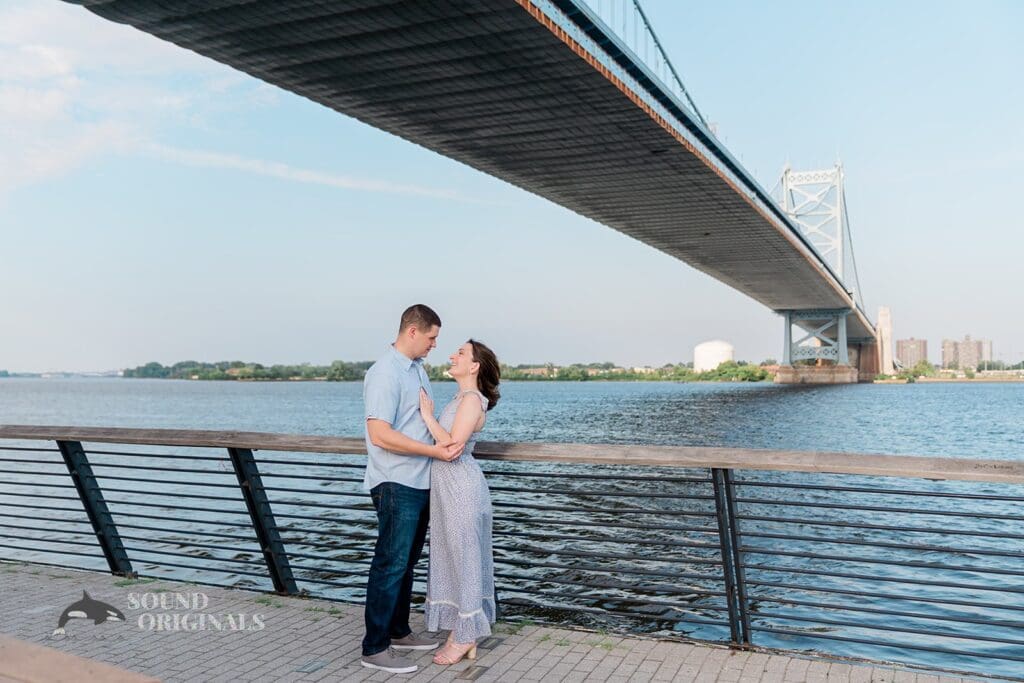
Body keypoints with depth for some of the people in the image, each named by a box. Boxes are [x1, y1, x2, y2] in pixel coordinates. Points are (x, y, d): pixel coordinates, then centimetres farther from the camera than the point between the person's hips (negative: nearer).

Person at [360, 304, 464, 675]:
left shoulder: (418, 369, 11)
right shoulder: (385, 372, -17)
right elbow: (380, 435, -23)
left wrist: (447, 440, 5)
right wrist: (433, 450, -22)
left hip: (420, 483, 9)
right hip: (396, 485, -9)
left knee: (407, 562, 17)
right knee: (390, 565, -2)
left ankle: (399, 631, 31)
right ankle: (375, 648, 9)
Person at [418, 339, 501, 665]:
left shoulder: (472, 399, -16)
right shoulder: (461, 398, 13)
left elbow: (452, 446, -23)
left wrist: (428, 415, -16)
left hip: (461, 487, -10)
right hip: (448, 486, 10)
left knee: (463, 558, 1)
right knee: (452, 559, 15)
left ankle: (465, 638, 14)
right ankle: (462, 635, 25)